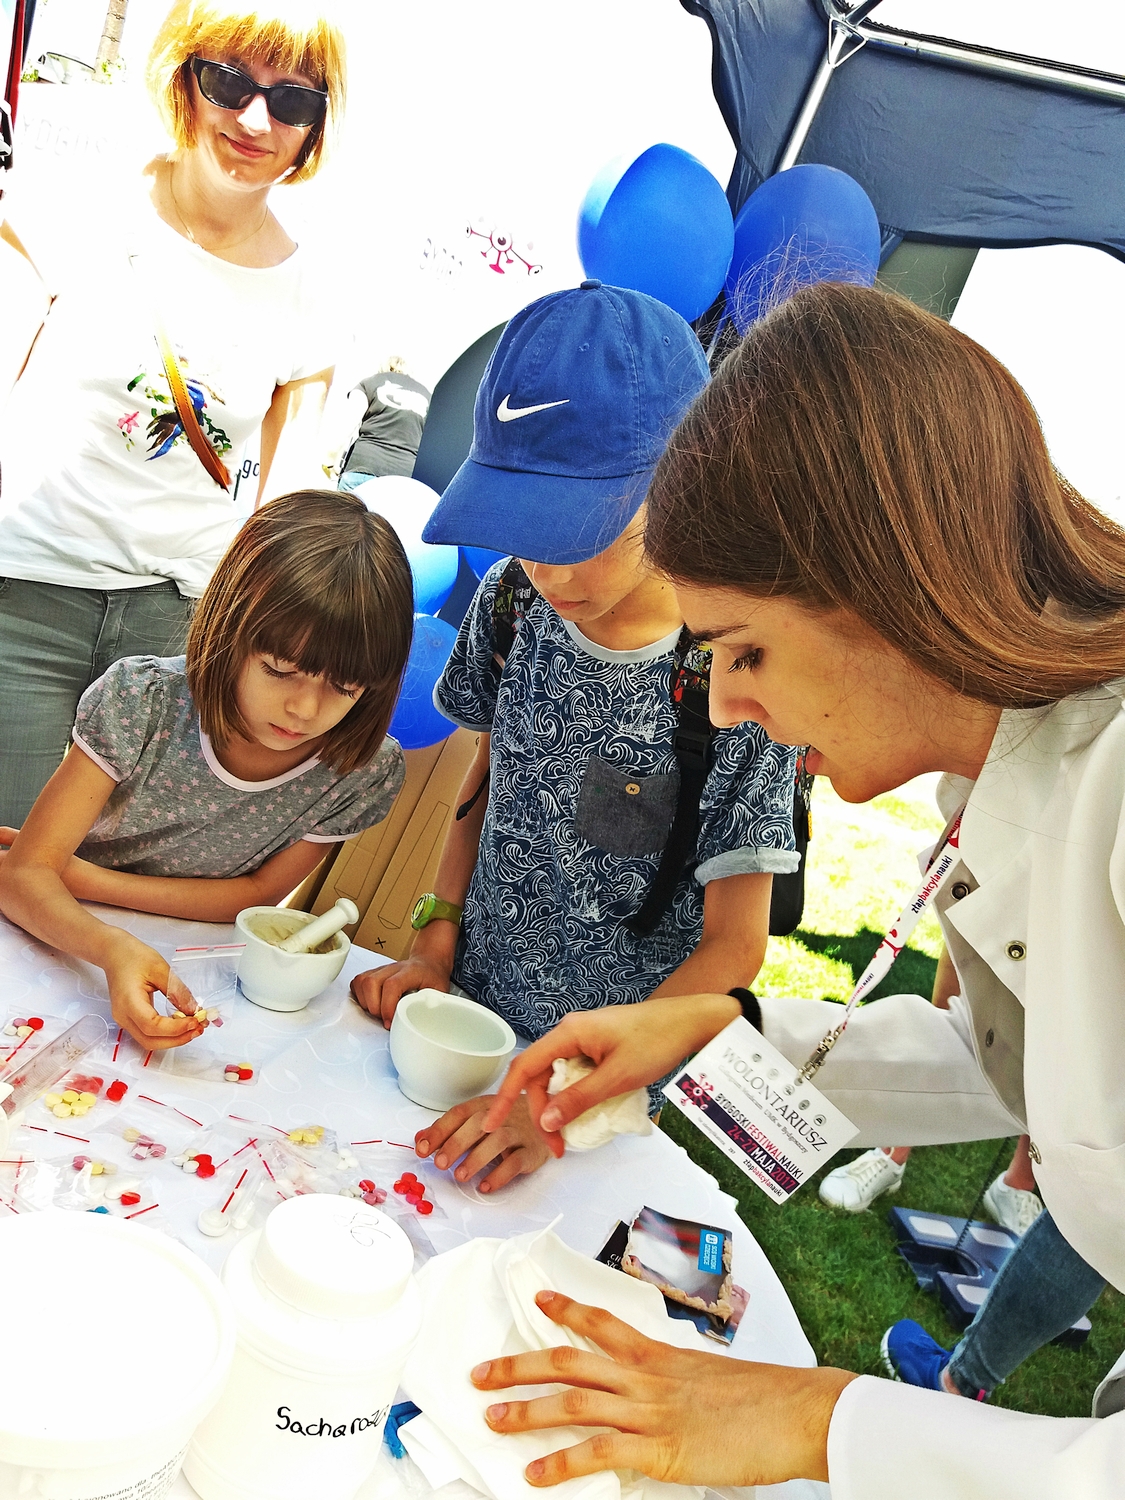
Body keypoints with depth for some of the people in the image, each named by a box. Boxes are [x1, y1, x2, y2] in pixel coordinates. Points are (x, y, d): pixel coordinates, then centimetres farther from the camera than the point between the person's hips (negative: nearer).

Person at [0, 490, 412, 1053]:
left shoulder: (365, 771, -19)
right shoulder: (141, 702, -22)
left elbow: (258, 893, -11)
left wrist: (74, 874, -20)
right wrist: (112, 947, -45)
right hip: (71, 944, 0)